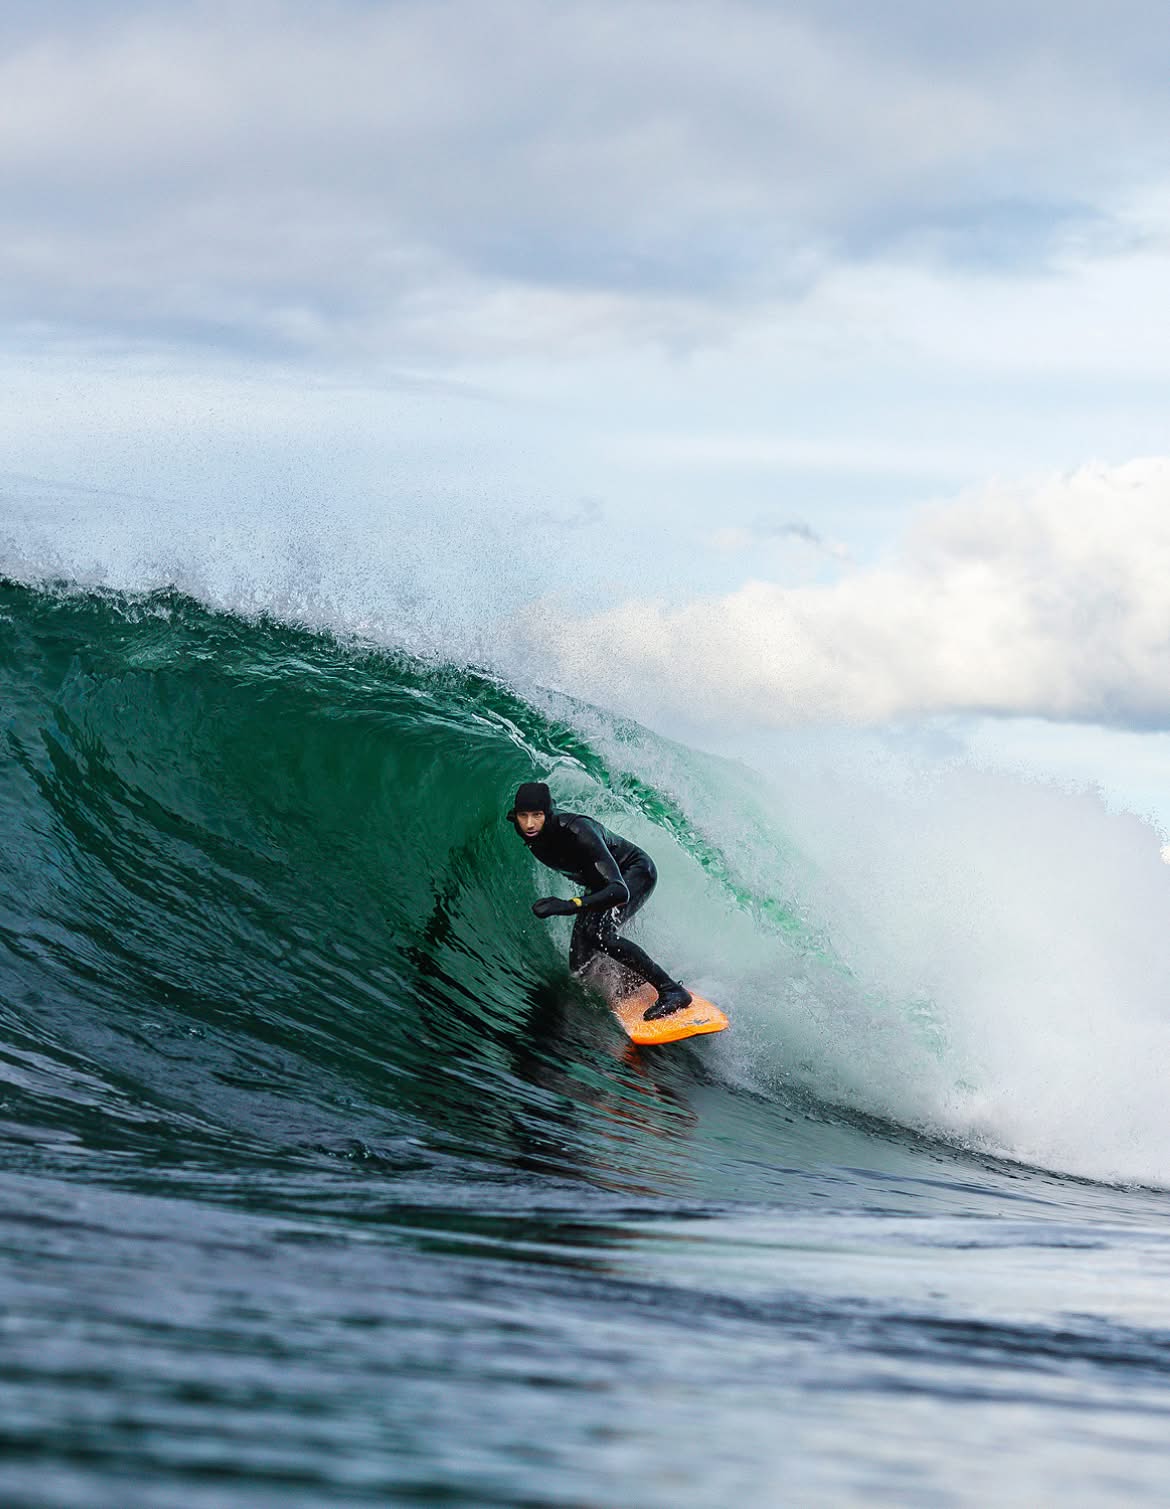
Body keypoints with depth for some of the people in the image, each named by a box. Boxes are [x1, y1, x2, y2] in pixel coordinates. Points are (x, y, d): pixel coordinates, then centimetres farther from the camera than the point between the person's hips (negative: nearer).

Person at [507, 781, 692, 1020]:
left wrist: (569, 906, -58)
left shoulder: (576, 830, -39)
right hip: (599, 882, 7)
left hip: (636, 872, -7)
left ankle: (672, 992, -26)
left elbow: (620, 891, -46)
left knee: (598, 932, -33)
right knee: (580, 966, -3)